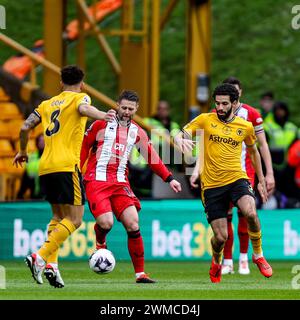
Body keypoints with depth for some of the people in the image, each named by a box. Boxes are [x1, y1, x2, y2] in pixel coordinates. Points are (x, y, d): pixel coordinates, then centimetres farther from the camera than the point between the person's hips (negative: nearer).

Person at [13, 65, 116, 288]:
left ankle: (51, 264, 2)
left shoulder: (47, 104, 21)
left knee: (59, 216, 18)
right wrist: (102, 115, -38)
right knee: (74, 219, -4)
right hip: (67, 165, -6)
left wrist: (23, 151, 32)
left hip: (45, 168, 6)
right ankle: (40, 257, -21)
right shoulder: (80, 98, 5)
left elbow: (25, 127, 16)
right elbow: (84, 108, -19)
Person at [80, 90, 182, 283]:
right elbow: (83, 147, 7)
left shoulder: (137, 133, 11)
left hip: (120, 183, 3)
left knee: (133, 224, -12)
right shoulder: (101, 125, 0)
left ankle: (140, 273, -5)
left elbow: (152, 158, 17)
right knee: (106, 223, -22)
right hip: (96, 181, -3)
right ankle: (100, 243, 16)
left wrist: (169, 179, 11)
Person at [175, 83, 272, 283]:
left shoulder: (246, 127, 5)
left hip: (237, 179, 0)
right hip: (212, 184, 0)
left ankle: (258, 255, -5)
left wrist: (261, 181, 24)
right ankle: (216, 262, 33)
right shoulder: (205, 120, 0)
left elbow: (253, 151, 22)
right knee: (221, 238, -4)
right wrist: (181, 141, -31)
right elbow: (180, 135, -6)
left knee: (250, 212, -31)